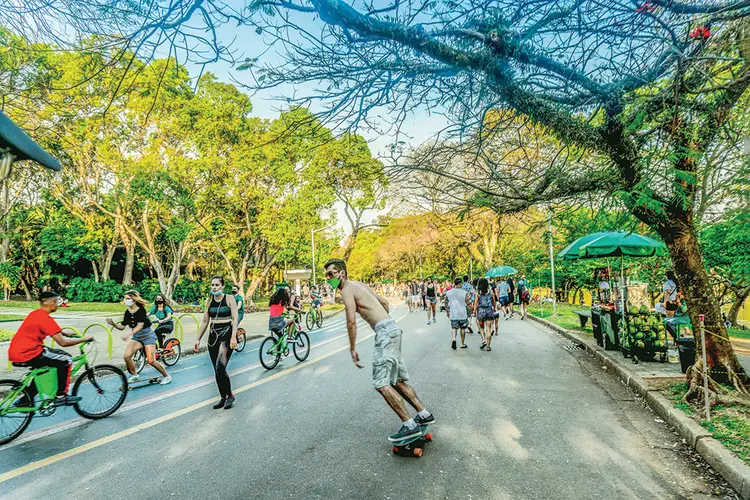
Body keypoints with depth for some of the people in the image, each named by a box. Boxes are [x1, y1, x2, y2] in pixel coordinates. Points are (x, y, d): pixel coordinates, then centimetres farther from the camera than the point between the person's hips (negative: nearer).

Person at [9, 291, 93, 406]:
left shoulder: (35, 314, 12)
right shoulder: (45, 318, -18)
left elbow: (53, 330, 30)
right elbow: (63, 342, -18)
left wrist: (66, 333, 19)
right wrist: (84, 339, -8)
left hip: (16, 352, 10)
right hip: (27, 354, -10)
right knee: (66, 360, -4)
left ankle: (26, 400, 32)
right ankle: (60, 396, 1)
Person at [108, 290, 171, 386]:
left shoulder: (141, 310, -19)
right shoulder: (127, 312, 1)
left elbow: (140, 325, -28)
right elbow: (122, 326, 2)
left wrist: (129, 334, -40)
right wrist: (113, 324, -17)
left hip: (148, 336, -6)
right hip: (136, 337, 6)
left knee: (151, 361, -10)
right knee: (126, 356, -12)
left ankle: (166, 376, 8)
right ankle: (134, 375, 12)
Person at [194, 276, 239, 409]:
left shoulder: (229, 298, -4)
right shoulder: (209, 301, 9)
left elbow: (235, 319, -10)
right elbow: (205, 321, 15)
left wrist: (233, 337, -20)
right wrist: (198, 339, 12)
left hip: (226, 333, -5)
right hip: (213, 335, 5)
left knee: (220, 367, -19)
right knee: (217, 370, 8)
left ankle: (230, 395, -1)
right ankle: (223, 397, 21)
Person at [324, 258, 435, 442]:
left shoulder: (347, 290, -8)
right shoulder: (358, 284, 20)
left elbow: (351, 321, -17)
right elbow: (384, 302, 27)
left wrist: (352, 349, -11)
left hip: (385, 331, -10)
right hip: (392, 328, 10)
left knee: (381, 383, -8)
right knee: (396, 381, 16)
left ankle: (409, 425, -5)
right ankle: (424, 414, 23)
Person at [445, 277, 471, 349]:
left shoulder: (448, 292, -1)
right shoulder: (464, 292, -9)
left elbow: (446, 303, 7)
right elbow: (467, 304, -6)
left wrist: (447, 311, 18)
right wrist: (470, 298, 12)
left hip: (453, 314, 2)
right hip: (463, 314, -1)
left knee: (454, 328, 9)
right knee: (463, 329, 12)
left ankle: (454, 339, -17)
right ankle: (462, 344, 21)